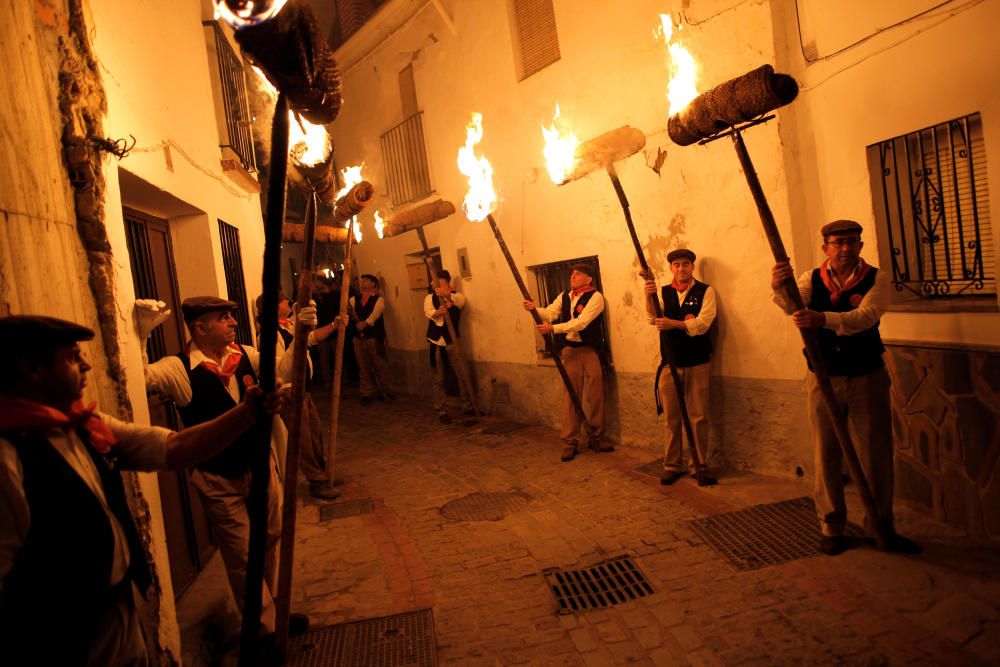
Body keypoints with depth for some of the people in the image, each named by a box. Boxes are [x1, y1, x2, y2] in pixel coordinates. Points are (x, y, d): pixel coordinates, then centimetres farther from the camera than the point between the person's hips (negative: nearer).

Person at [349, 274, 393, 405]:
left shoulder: (378, 300, 1)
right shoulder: (355, 299, 15)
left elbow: (375, 315, -14)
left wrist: (365, 323, -25)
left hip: (374, 337, -4)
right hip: (359, 337, 4)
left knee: (379, 365, -1)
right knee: (364, 367, 8)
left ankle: (385, 391, 14)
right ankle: (367, 393, 18)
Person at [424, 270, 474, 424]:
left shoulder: (457, 296, 2)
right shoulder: (430, 298, 6)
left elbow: (459, 301, -25)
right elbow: (429, 312, -15)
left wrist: (447, 295, -47)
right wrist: (438, 312, -39)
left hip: (452, 342, 0)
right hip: (436, 343, 1)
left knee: (464, 376, 1)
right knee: (438, 380, 4)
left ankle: (468, 407, 19)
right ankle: (442, 412, 14)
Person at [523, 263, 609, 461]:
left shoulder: (595, 297, -9)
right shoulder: (564, 296, 12)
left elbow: (581, 322, -20)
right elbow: (549, 313, 0)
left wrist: (553, 328, -25)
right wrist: (534, 309, -20)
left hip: (591, 350, -4)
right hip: (570, 350, 4)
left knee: (594, 396, 3)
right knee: (570, 396, 4)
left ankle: (596, 438, 18)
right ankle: (570, 441, 9)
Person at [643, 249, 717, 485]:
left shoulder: (705, 291, 0)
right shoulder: (664, 292, 8)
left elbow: (703, 323, -14)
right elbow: (653, 318, -9)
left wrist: (674, 324, -27)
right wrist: (649, 296, -27)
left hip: (697, 364, -2)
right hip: (669, 364, 2)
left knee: (698, 418, 5)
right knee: (671, 418, 6)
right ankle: (672, 465, 15)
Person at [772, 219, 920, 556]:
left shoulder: (876, 279, -5)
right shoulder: (812, 279, 1)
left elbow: (865, 316, -24)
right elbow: (794, 304, -20)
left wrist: (823, 319, -42)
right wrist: (780, 288, -43)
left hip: (868, 377, -1)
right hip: (823, 379, 1)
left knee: (876, 453, 8)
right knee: (826, 455, 7)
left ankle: (882, 528, 24)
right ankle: (832, 529, 20)